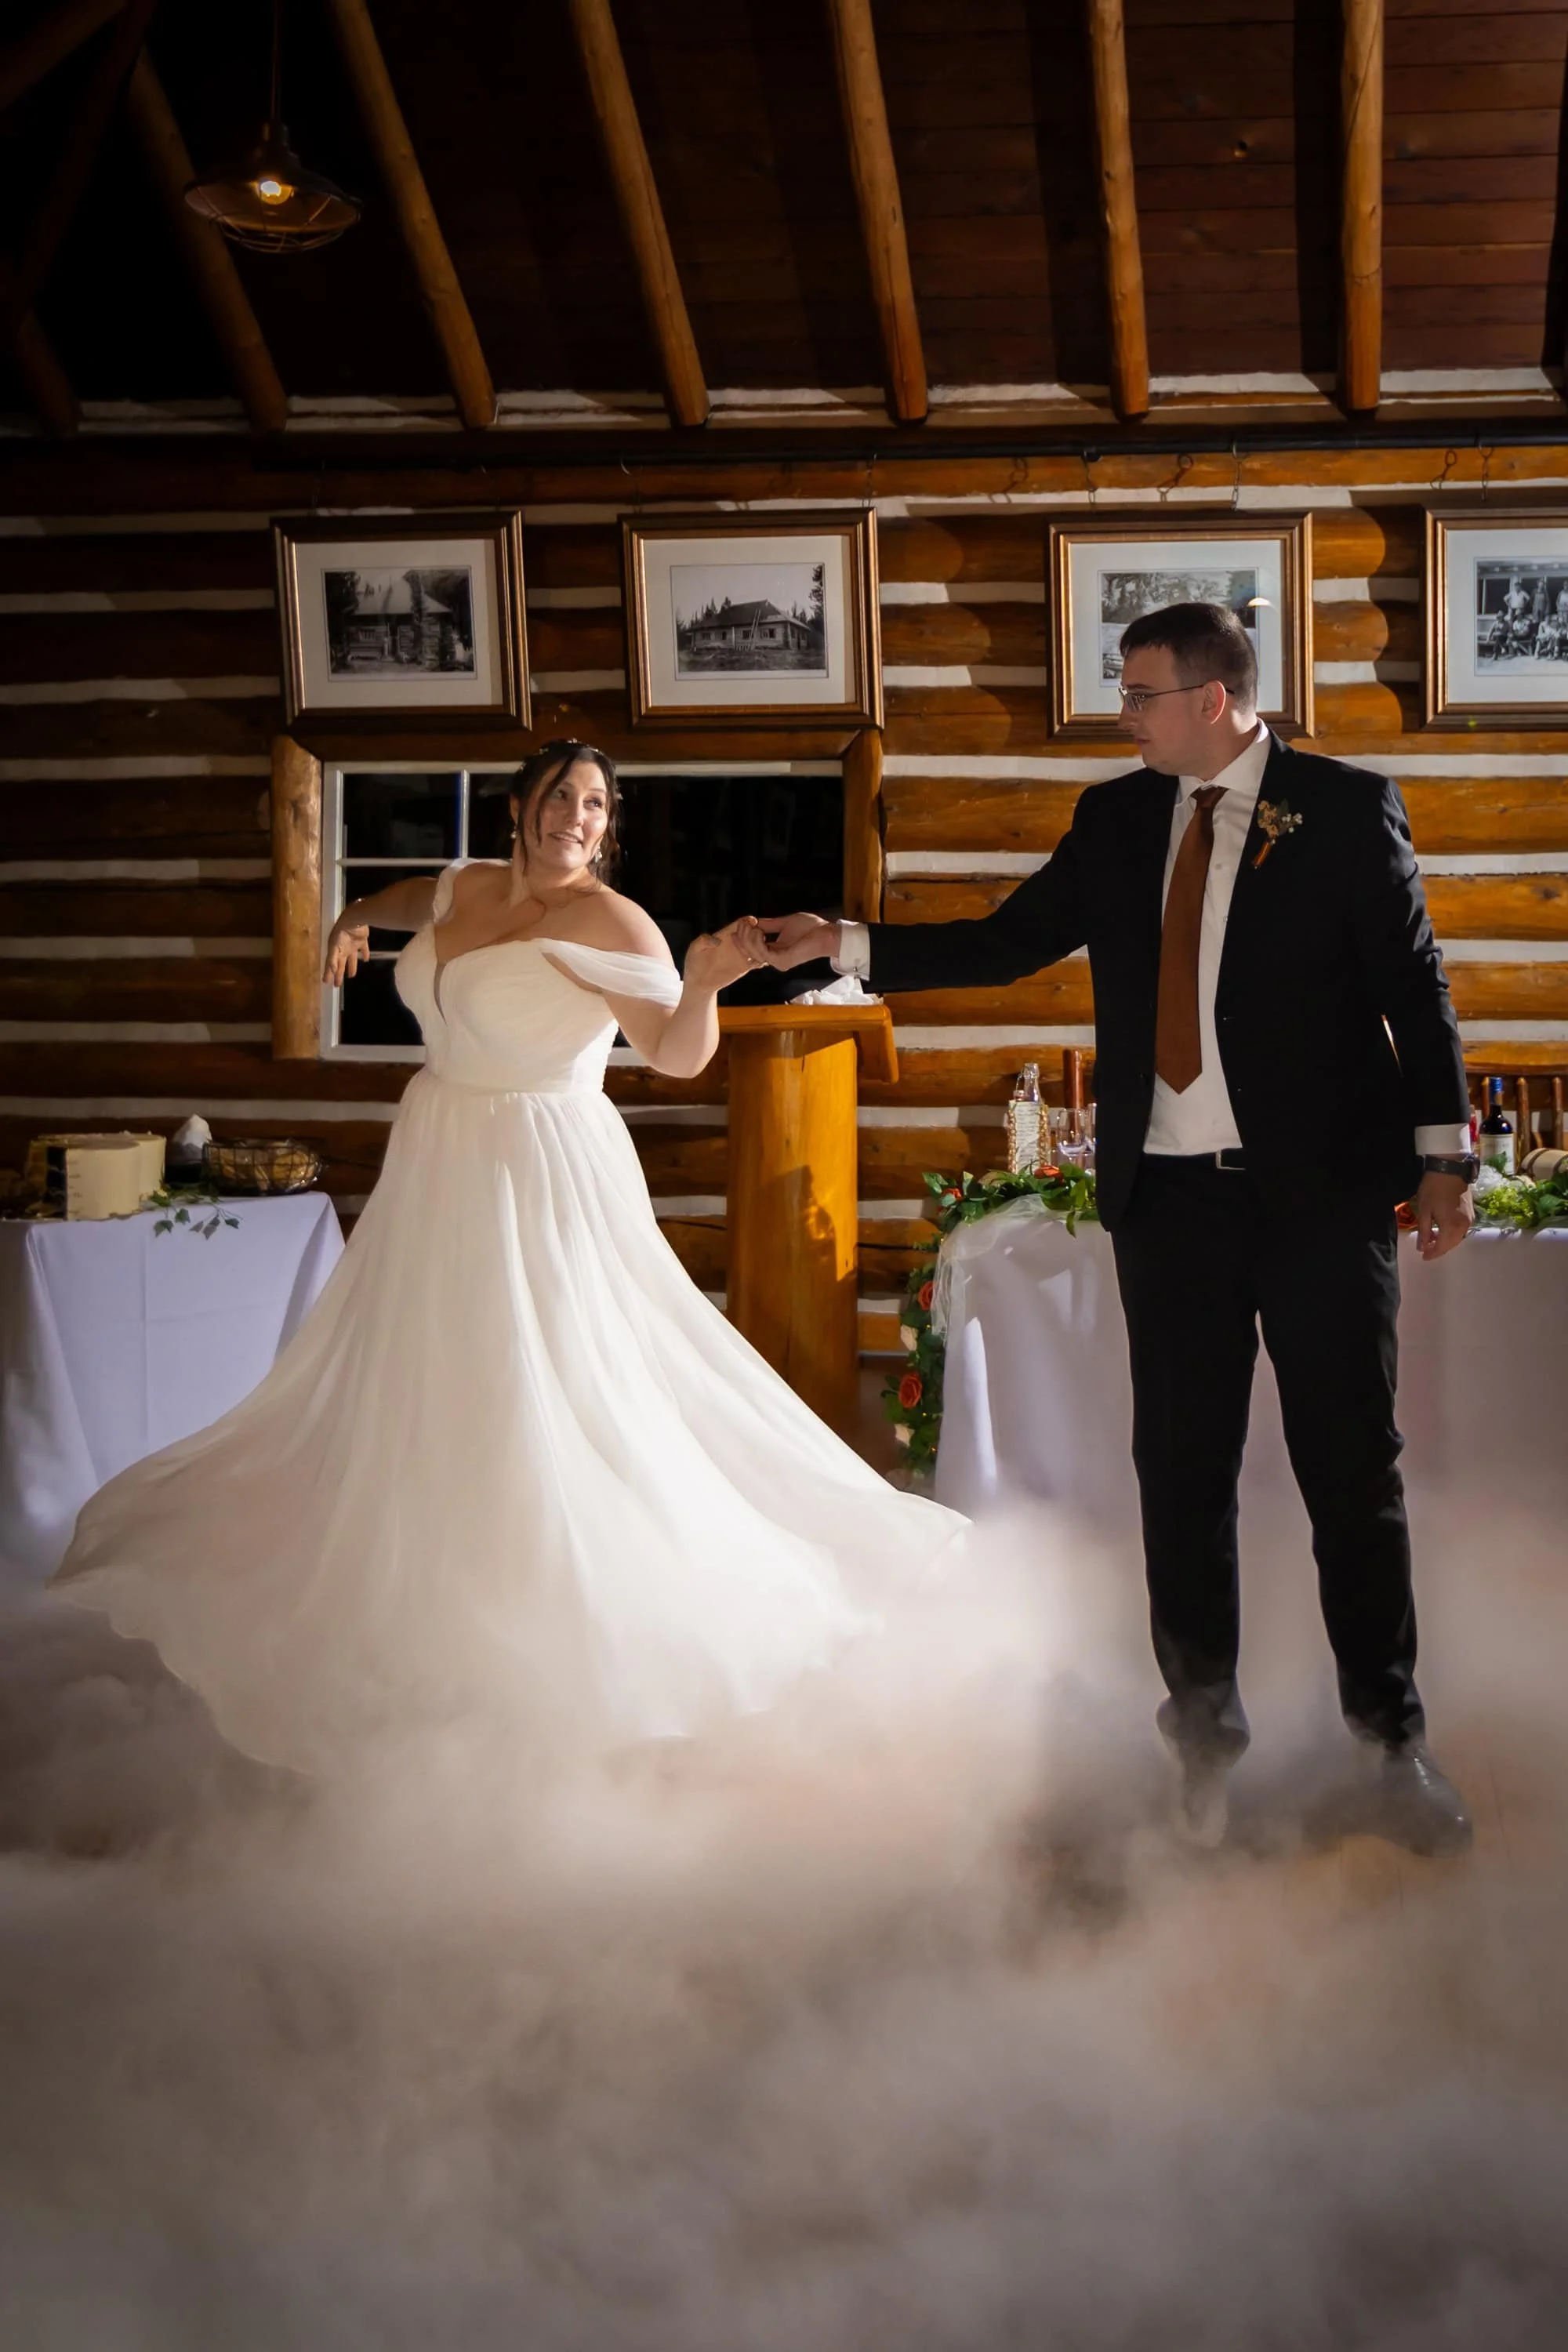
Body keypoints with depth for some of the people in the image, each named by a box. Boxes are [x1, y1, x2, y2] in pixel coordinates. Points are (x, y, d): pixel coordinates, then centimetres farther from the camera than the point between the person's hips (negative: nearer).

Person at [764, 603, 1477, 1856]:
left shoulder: (1347, 807, -1)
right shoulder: (1115, 817, 10)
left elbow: (1413, 985, -2)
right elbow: (1007, 943, 12)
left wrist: (1442, 1155, -7)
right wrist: (847, 944, 5)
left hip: (1321, 1189, -3)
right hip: (1170, 1192, 4)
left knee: (1354, 1468, 3)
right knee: (1182, 1469, 9)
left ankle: (1396, 1738, 16)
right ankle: (1205, 1727, 22)